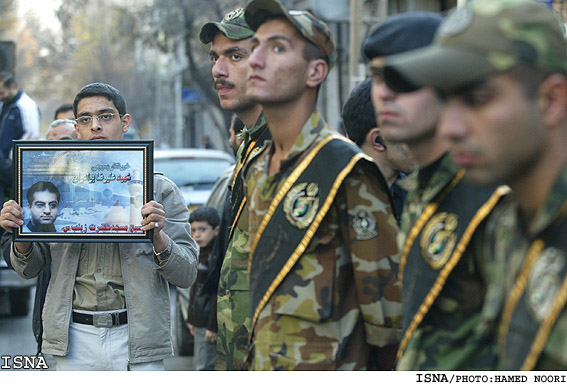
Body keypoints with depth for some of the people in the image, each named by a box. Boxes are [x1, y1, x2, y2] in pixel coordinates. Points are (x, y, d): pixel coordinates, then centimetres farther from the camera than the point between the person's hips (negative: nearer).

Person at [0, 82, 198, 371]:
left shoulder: (159, 189, 4)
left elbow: (187, 275, 0)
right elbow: (30, 269, 14)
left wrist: (158, 237, -18)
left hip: (137, 338, -1)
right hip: (75, 340, 1)